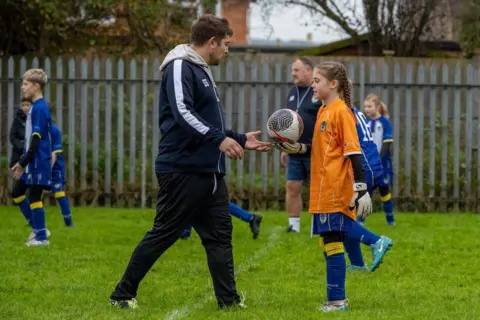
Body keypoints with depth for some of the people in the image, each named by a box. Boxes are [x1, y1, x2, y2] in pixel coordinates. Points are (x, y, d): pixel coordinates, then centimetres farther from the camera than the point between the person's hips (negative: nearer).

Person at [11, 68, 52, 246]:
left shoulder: (39, 108, -16)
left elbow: (36, 139, -20)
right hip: (32, 162, 10)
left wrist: (23, 163, -19)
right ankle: (38, 228, 20)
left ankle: (41, 237, 4)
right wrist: (22, 162, 20)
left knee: (34, 197, -4)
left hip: (38, 162, -10)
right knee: (17, 193, 14)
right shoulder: (36, 107, 13)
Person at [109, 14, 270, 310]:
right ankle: (123, 294, 7)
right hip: (182, 171, -9)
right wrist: (219, 139, -31)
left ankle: (229, 299, 7)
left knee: (220, 236, 5)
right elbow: (182, 112, -26)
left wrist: (240, 140, 22)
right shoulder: (180, 67, -12)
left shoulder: (202, 72, 19)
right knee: (163, 234, -3)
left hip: (209, 172, 9)